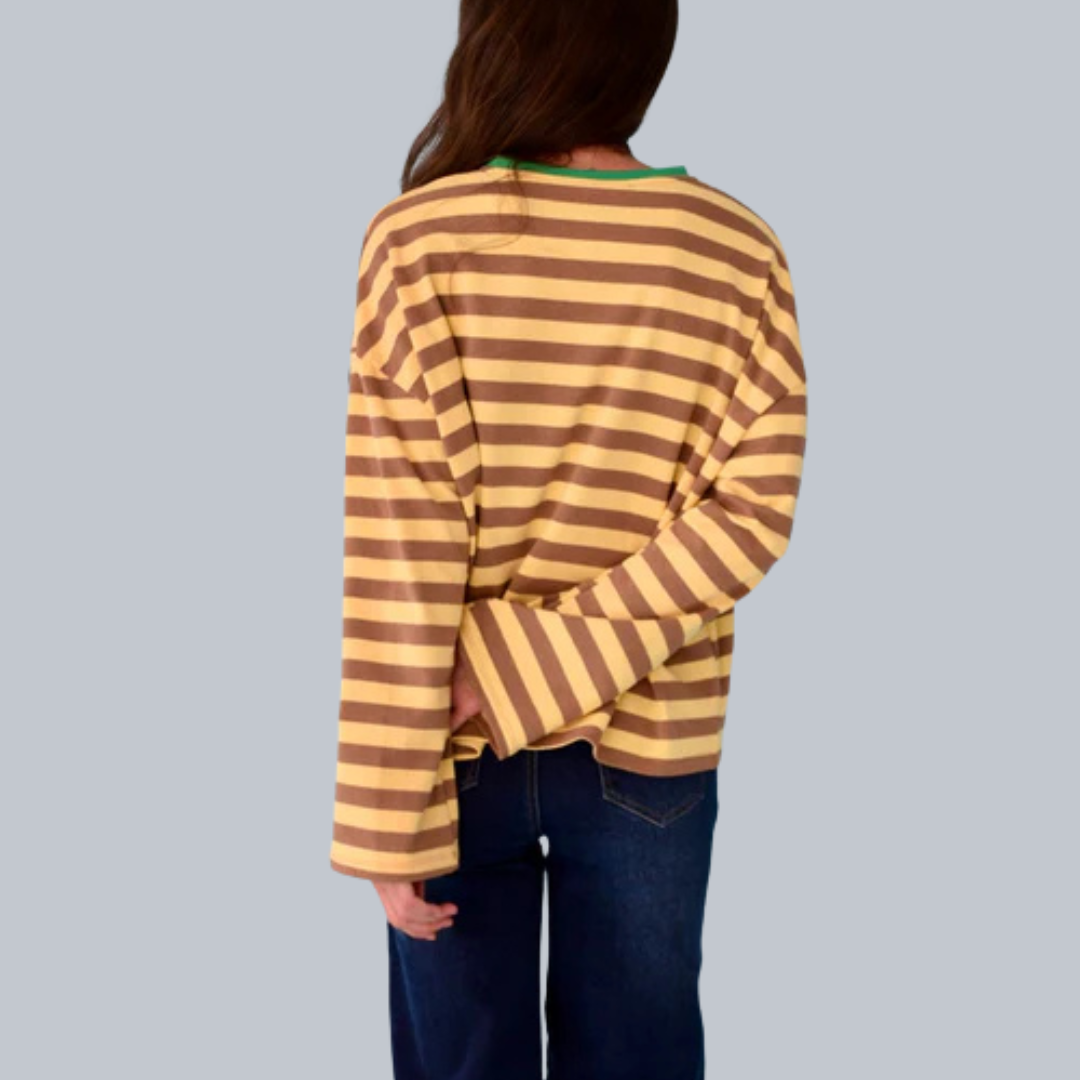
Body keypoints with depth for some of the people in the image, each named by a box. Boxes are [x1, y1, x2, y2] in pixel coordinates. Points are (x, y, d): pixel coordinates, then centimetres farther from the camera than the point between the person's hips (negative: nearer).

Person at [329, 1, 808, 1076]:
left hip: (459, 746, -1)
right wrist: (551, 667, -12)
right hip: (650, 747, 2)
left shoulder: (416, 241, -13)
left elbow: (396, 555, -15)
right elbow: (751, 514, -12)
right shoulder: (740, 253, -6)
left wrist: (392, 818, -11)